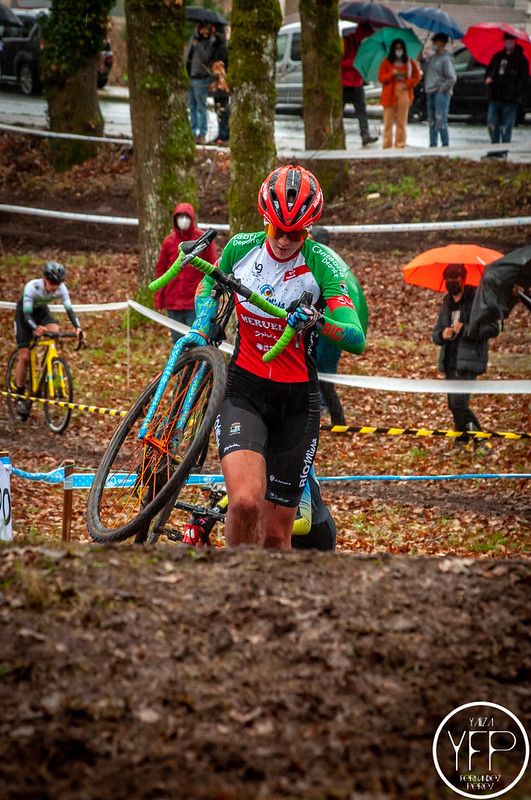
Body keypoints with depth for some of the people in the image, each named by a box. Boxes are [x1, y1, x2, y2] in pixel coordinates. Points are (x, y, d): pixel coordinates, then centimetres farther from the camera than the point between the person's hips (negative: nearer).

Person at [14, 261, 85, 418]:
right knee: (24, 356, -9)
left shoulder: (61, 288, -25)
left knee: (54, 331, -30)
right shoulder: (32, 287, -36)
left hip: (42, 311, 3)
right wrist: (36, 328, -57)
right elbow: (27, 315, -37)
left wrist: (78, 328, -47)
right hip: (24, 312, -3)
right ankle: (20, 397, 3)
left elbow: (69, 309, -29)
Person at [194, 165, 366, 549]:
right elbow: (207, 286, 18)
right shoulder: (241, 248, -5)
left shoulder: (322, 264, -12)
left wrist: (317, 321, -40)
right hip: (243, 389, 0)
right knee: (245, 502, -25)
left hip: (296, 401, 0)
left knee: (275, 534, 3)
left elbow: (357, 340, -21)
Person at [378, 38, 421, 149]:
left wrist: (409, 84, -3)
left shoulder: (410, 62, 11)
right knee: (388, 121, -5)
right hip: (390, 94, -1)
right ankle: (387, 145, -3)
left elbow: (417, 75, 14)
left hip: (404, 94, 1)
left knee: (402, 121, 0)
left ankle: (400, 144, 3)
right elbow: (380, 77, 3)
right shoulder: (386, 62, 6)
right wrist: (391, 74, -14)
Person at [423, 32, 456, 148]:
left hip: (441, 94, -8)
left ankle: (445, 145, -5)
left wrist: (442, 89, -12)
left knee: (440, 121, -11)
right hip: (431, 94, 8)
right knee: (431, 122, 9)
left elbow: (452, 78, -12)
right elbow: (426, 72, 27)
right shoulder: (431, 58, 15)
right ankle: (433, 145, 13)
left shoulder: (446, 59, -8)